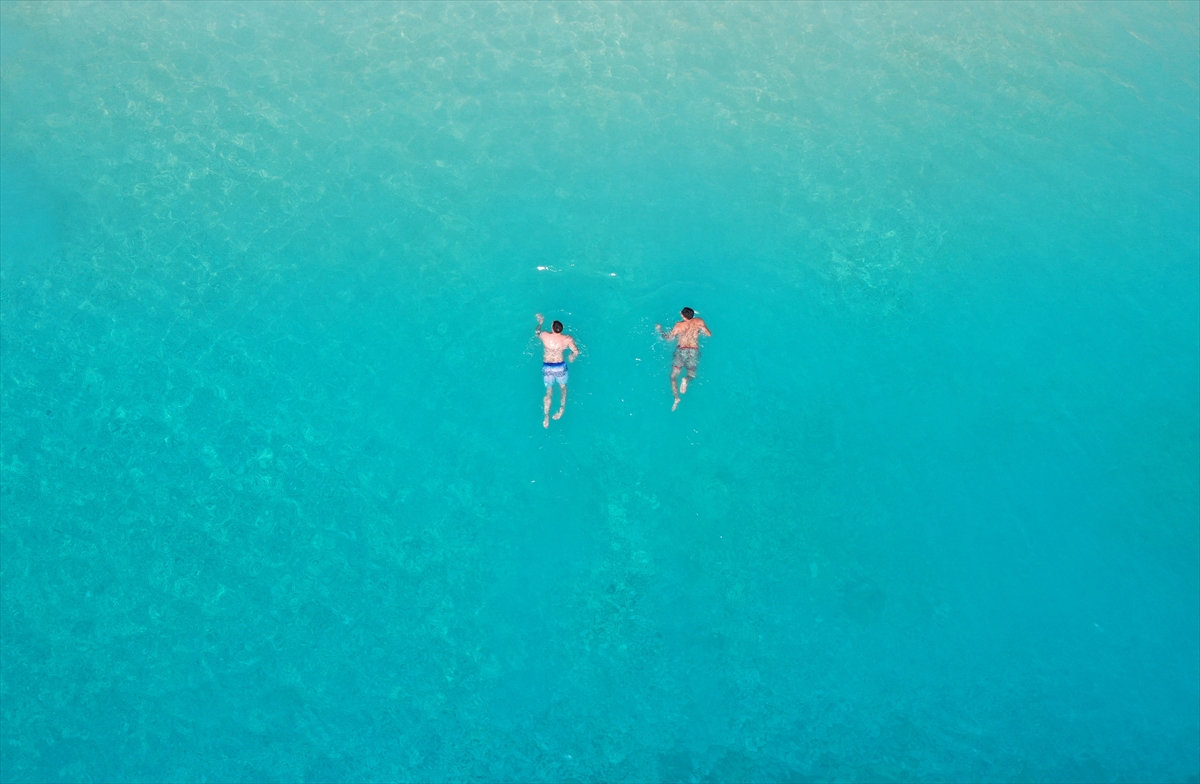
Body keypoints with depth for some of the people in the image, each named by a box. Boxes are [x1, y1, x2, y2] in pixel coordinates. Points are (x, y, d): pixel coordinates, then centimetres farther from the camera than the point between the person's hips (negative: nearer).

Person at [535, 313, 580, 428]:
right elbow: (576, 352, -9)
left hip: (547, 367, 0)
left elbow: (536, 332, 10)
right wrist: (572, 357, 14)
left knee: (548, 392, 16)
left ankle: (546, 418, 10)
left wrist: (540, 322, 29)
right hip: (560, 367, 0)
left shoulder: (545, 336, -12)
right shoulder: (567, 339, -12)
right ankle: (562, 408, 23)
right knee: (563, 387, 29)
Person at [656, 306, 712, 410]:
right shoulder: (699, 322, 7)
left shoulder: (679, 326, 2)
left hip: (681, 351, -2)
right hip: (694, 351, 2)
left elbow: (668, 338, 8)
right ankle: (686, 379, -25)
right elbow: (709, 334, 17)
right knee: (692, 374, 14)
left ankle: (676, 398, -21)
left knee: (673, 376, 2)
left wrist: (659, 330, 24)